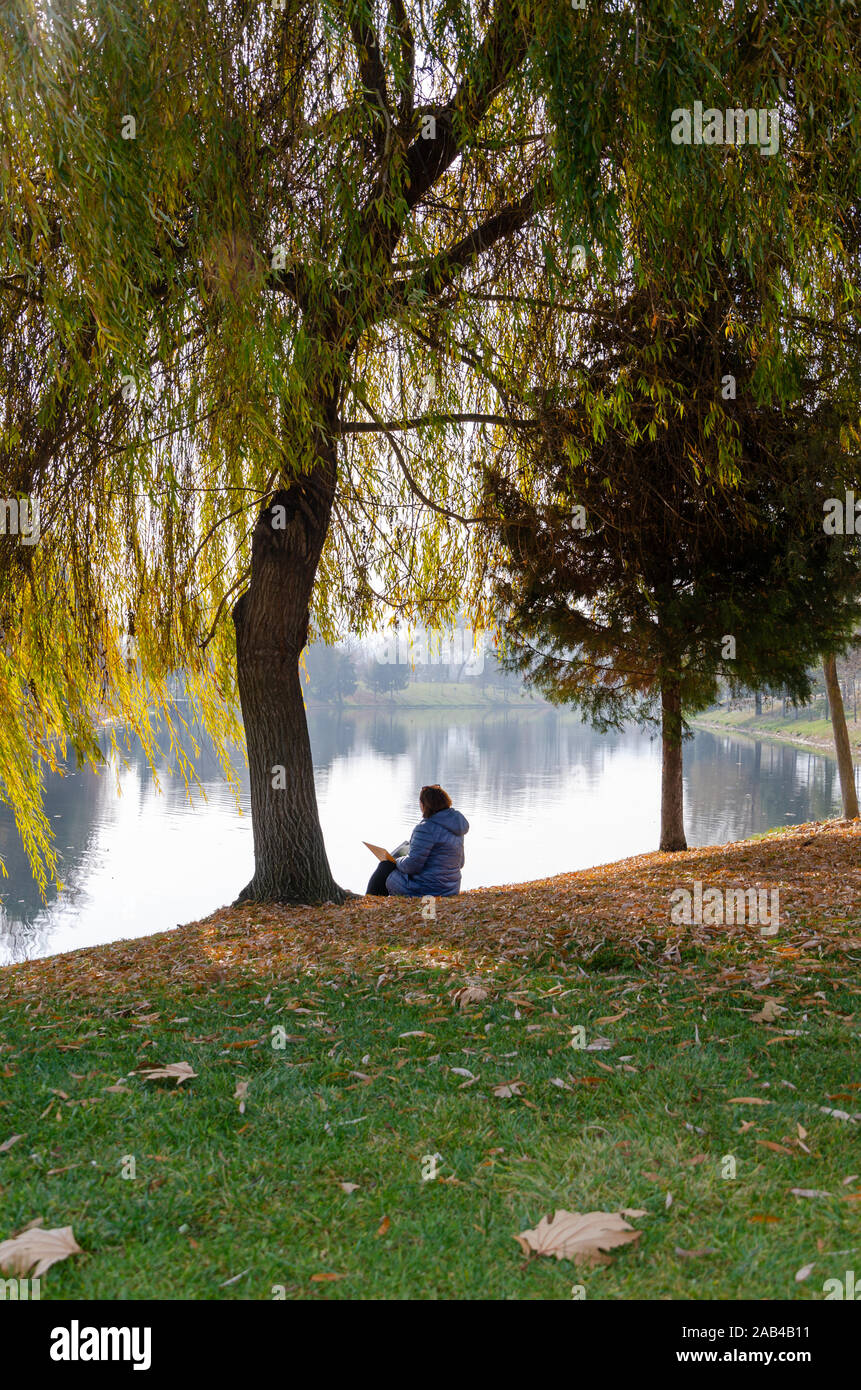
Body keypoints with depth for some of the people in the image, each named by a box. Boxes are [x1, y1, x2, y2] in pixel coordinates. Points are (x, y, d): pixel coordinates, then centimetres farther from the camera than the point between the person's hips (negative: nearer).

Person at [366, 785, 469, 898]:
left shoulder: (427, 828, -23)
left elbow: (412, 865, -23)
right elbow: (460, 863, 13)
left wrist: (398, 862, -1)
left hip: (425, 889, -9)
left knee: (385, 866, 14)